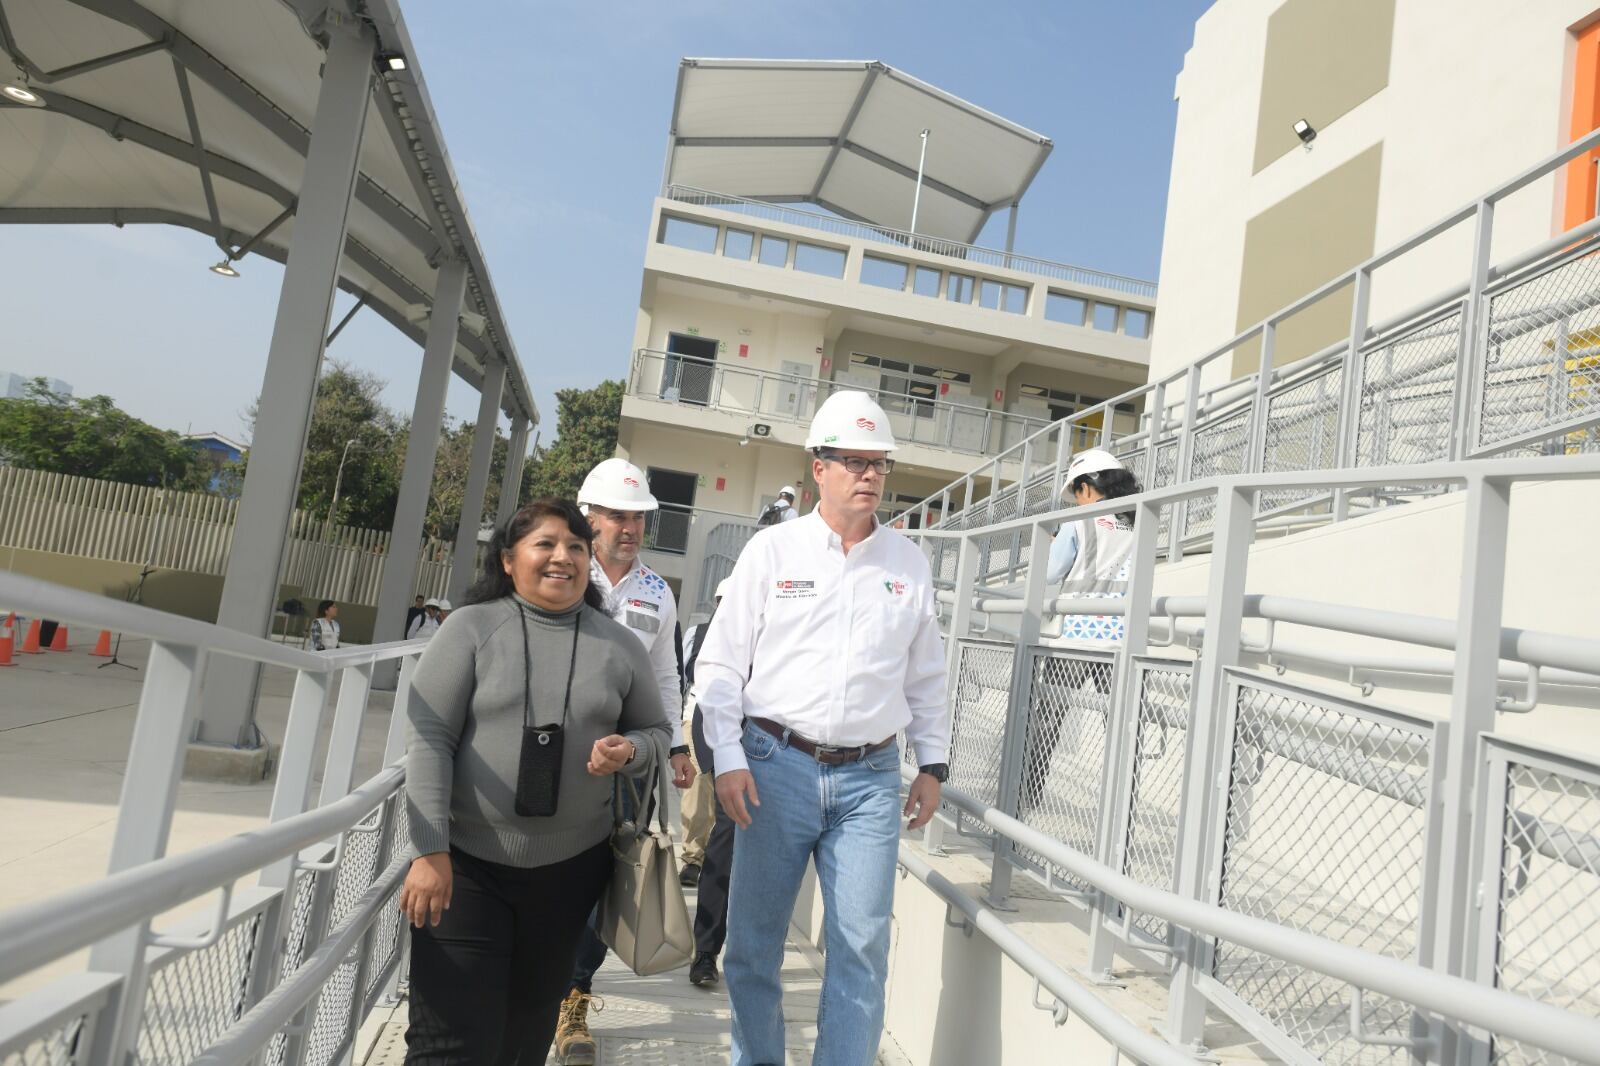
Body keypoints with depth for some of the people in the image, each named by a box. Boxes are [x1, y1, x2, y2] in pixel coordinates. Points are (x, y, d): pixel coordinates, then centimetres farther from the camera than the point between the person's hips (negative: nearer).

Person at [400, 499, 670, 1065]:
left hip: (571, 867, 3)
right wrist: (430, 852, -14)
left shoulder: (621, 646, 2)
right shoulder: (470, 628, -6)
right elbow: (429, 741, -9)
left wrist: (628, 751, -11)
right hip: (466, 864, -3)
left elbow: (655, 729, 12)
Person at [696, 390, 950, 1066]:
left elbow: (926, 677, 14)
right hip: (778, 764, -1)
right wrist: (728, 761, -6)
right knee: (755, 937, 10)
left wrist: (932, 764, 10)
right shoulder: (772, 550, 1)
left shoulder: (908, 563, 8)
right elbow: (721, 664, 1)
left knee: (863, 945, 1)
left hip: (871, 778, 1)